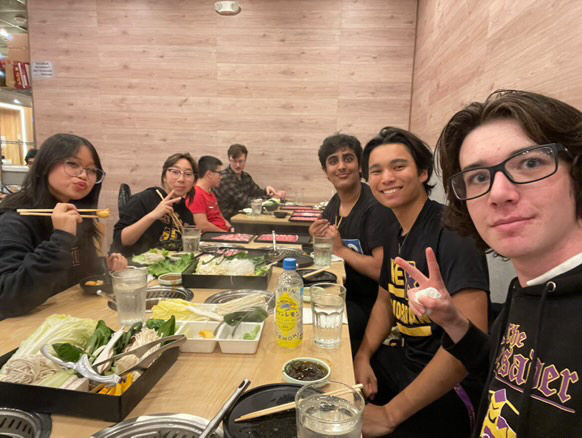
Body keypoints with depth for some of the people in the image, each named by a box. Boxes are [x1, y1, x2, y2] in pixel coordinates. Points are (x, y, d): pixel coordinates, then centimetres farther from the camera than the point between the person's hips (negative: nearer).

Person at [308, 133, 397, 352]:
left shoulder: (376, 207, -20)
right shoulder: (335, 202, 5)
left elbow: (382, 270, -27)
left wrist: (341, 249, -18)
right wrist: (317, 238, -7)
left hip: (369, 305, -7)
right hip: (344, 294, 7)